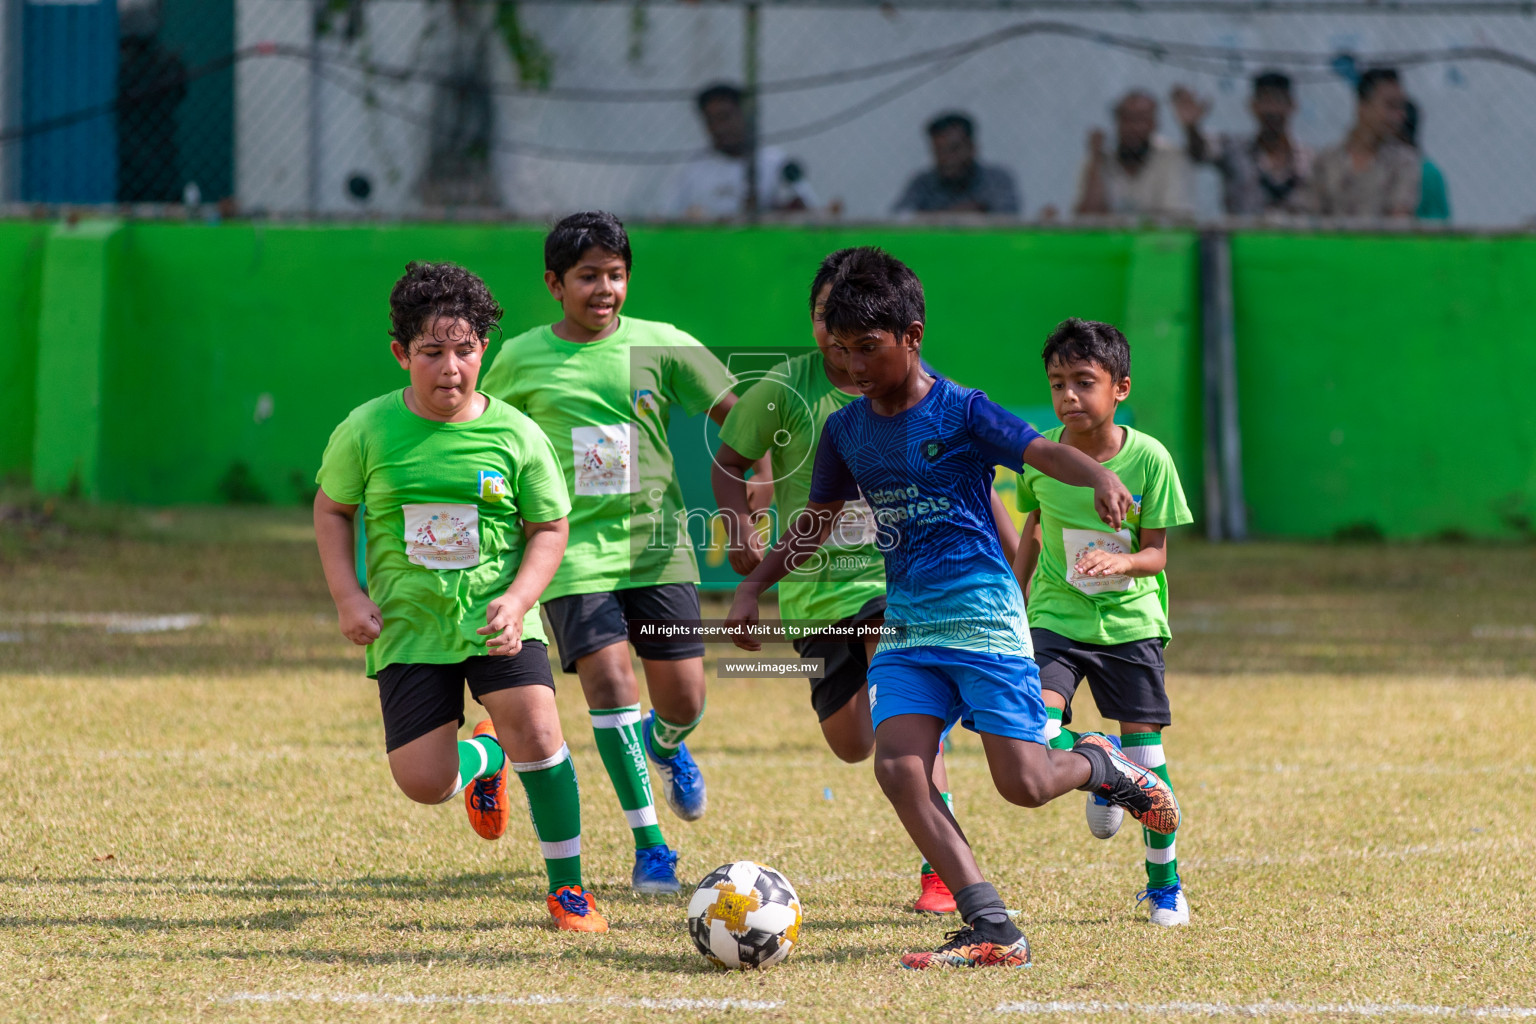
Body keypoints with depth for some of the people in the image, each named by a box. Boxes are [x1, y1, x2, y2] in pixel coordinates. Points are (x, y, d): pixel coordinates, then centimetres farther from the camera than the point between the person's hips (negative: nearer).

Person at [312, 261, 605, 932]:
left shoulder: (517, 436, -7)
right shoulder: (368, 431, -6)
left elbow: (549, 529, 0)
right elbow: (331, 508, 8)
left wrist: (516, 601, -16)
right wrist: (348, 597, -4)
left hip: (495, 619, -1)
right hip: (409, 625, 1)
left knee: (535, 728, -24)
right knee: (423, 783, -6)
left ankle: (567, 888, -5)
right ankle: (485, 759, 34)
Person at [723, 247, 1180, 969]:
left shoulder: (960, 411, -7)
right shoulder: (846, 431, 9)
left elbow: (1042, 452, -18)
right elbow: (817, 521, 22)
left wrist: (1099, 476, -38)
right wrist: (752, 589, 18)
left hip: (984, 619, -5)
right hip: (906, 630, 5)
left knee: (1025, 785, -11)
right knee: (897, 768, -17)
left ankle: (1098, 764, 27)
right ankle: (992, 929, -17)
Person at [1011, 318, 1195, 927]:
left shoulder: (1148, 459, -11)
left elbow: (1157, 553, -7)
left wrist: (1121, 562, -27)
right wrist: (1012, 606, 14)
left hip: (1130, 620, -1)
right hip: (1056, 619, 1)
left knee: (1145, 755, 2)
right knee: (1036, 734, -22)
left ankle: (1164, 881, 20)